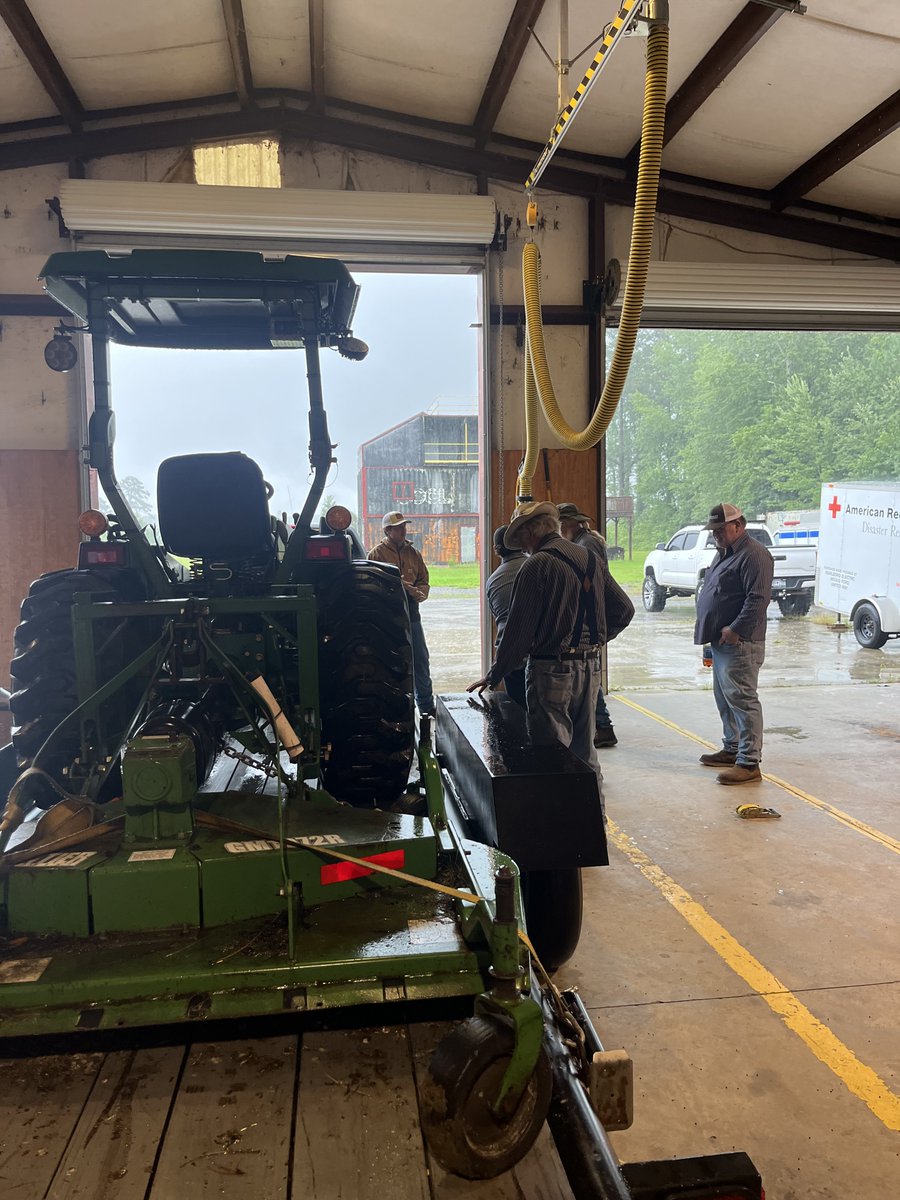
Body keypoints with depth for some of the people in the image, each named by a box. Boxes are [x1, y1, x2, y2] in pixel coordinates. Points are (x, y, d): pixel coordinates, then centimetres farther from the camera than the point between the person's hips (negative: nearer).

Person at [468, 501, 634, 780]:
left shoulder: (536, 566, -11)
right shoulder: (590, 558, 10)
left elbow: (518, 628, -12)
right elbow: (624, 609, 13)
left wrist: (493, 676, -4)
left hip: (551, 671, -7)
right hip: (590, 668, 7)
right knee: (585, 751, 16)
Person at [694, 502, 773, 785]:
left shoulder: (753, 555, -14)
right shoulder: (725, 553, 19)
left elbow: (758, 599, -23)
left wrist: (735, 629, -24)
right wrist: (709, 630, 16)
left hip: (739, 644, -11)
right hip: (721, 642, 11)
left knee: (742, 699, -9)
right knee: (724, 698, 17)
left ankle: (749, 763, -6)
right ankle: (732, 749, 30)